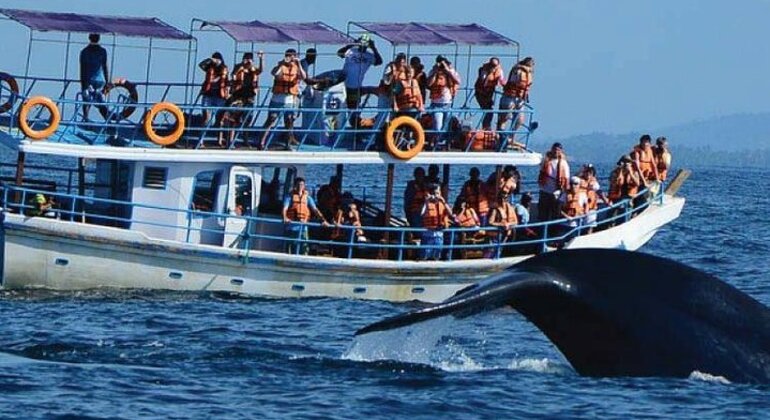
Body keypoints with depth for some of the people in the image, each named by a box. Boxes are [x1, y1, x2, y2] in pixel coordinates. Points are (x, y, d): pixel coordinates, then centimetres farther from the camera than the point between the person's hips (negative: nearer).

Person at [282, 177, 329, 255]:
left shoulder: (307, 197, 10)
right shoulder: (290, 196, 3)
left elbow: (315, 210, 5)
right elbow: (285, 208, -10)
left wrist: (323, 220, -8)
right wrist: (285, 218, -32)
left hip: (303, 227, 2)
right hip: (292, 227, -2)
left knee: (304, 248, -7)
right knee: (291, 248, 0)